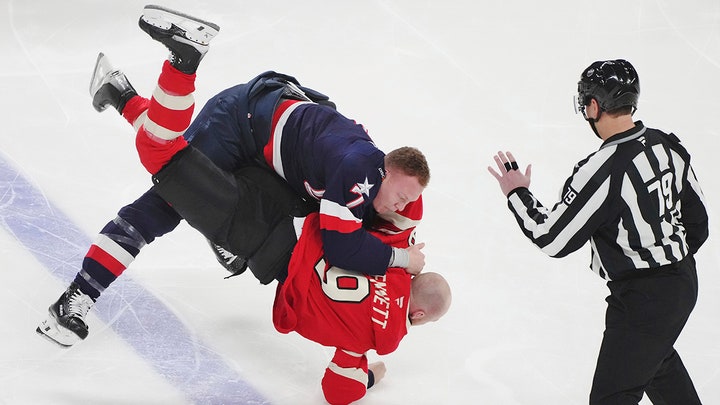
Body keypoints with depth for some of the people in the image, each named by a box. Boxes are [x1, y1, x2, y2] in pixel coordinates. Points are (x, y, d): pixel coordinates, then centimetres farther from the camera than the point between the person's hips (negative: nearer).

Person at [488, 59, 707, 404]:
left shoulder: (602, 170, -27)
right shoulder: (668, 146, -2)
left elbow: (552, 239, -19)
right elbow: (697, 221, 9)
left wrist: (517, 194, -4)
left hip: (642, 299, -9)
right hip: (683, 283, 9)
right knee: (656, 356, 34)